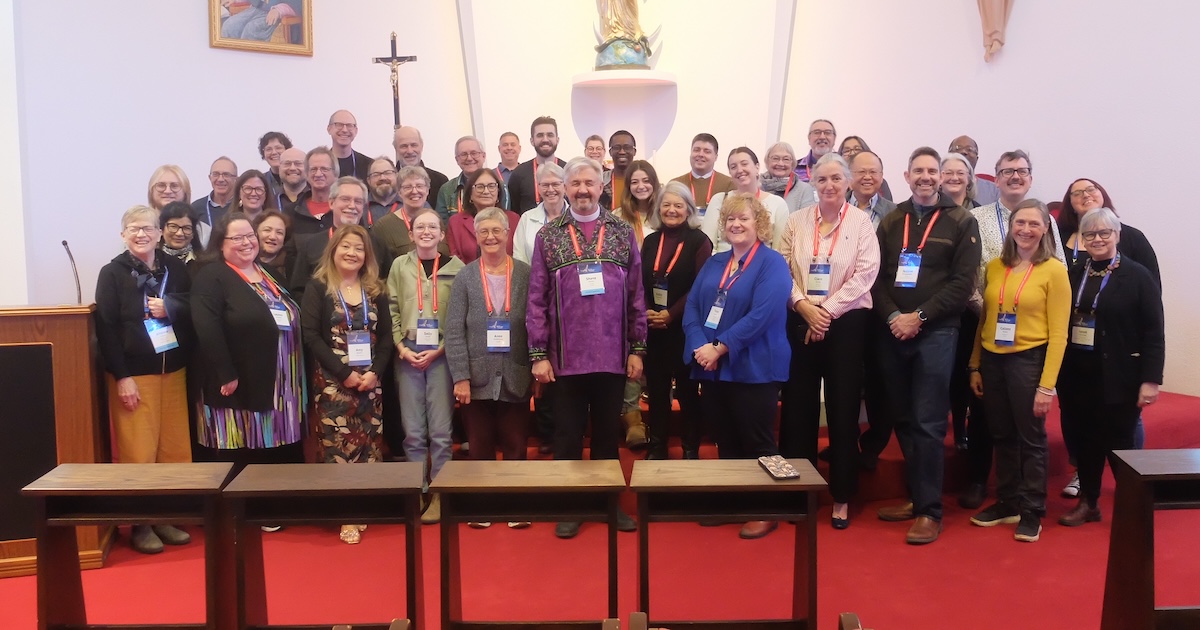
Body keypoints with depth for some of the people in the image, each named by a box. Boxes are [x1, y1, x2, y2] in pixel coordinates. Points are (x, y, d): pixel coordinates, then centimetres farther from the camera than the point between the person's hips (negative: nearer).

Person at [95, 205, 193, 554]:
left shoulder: (176, 268, 9)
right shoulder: (112, 273, -2)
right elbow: (106, 328, -8)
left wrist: (169, 309, -11)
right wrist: (121, 377, -14)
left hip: (174, 371, 4)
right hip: (133, 373, -4)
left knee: (175, 449, 6)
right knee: (138, 452, -2)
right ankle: (140, 524, 11)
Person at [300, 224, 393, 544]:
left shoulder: (375, 290, 10)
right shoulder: (318, 287, -1)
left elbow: (385, 336, 8)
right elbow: (311, 336, -9)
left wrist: (375, 372, -8)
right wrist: (344, 373, -14)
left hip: (370, 381, 4)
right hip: (332, 381, -4)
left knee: (368, 444, 4)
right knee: (337, 444, -5)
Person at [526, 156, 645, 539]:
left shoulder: (623, 233, 5)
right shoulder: (548, 236, 2)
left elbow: (636, 296, 4)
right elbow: (537, 299, -1)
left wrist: (637, 348, 1)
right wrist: (538, 353, -5)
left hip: (613, 355, 1)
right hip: (566, 356, -1)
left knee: (608, 432, 13)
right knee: (568, 434, 9)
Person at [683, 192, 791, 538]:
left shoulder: (772, 263, -7)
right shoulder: (713, 263, 13)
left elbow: (762, 315, -20)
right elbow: (692, 307, 5)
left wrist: (719, 348, -20)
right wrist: (700, 346, -13)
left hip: (753, 370, -6)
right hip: (713, 369, 6)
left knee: (757, 444, 2)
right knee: (725, 442, 15)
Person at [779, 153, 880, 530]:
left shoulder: (861, 222, -1)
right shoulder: (796, 222, 6)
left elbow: (865, 273, -9)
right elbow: (781, 270, 2)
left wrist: (827, 309, -14)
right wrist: (803, 306, -13)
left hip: (846, 322, -2)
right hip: (801, 322, 2)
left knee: (843, 408, 3)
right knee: (798, 406, 5)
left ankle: (841, 496, 15)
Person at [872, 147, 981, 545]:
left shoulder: (961, 222, 2)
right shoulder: (891, 222, 13)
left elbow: (963, 282, -6)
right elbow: (877, 276, 7)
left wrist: (919, 317, -14)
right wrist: (892, 316, -9)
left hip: (936, 333, -4)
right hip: (893, 333, 4)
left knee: (928, 424, -5)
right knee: (903, 421, 9)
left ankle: (930, 510, 4)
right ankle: (915, 497, 22)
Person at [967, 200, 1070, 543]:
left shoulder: (1054, 270, -6)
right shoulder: (995, 266, 7)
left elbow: (1058, 334, -8)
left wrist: (1047, 385, -12)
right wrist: (975, 366, 8)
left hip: (1029, 360, -4)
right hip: (992, 360, 4)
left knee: (1031, 438, 6)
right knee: (1002, 436, 14)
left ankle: (1032, 512, 20)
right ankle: (1007, 503, 29)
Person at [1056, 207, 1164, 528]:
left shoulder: (1138, 276, -4)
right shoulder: (1074, 275, 9)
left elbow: (1153, 333, -8)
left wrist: (1150, 379, -14)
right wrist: (1059, 372, 2)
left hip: (1119, 377, -4)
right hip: (1077, 374, 4)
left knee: (1118, 441, 4)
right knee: (1085, 439, 11)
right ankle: (1088, 503, 25)